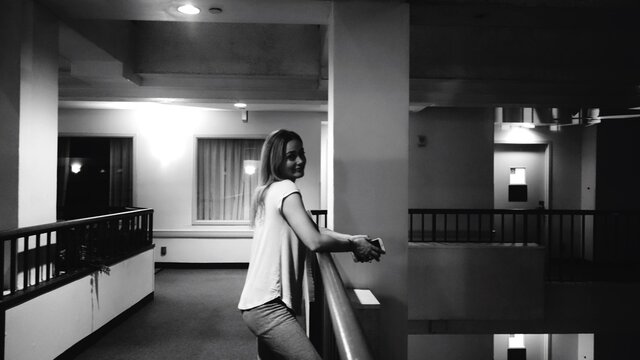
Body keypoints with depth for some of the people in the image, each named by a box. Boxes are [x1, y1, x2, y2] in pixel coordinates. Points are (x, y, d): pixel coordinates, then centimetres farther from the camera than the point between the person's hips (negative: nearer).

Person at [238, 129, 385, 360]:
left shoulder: (268, 191, 17)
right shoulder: (286, 189, -12)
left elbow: (312, 231, 16)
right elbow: (315, 242, -22)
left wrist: (352, 239, 2)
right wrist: (353, 245, -6)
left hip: (260, 303, 10)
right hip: (269, 306, -10)